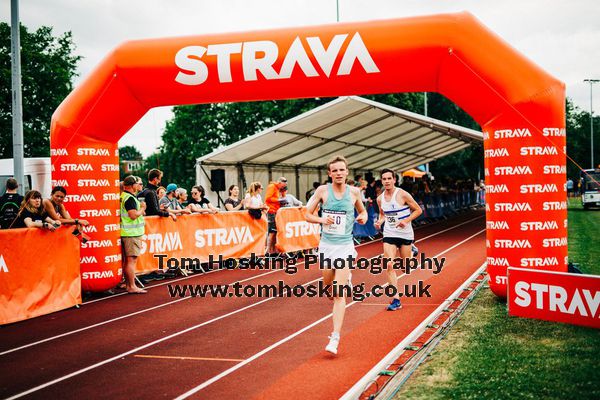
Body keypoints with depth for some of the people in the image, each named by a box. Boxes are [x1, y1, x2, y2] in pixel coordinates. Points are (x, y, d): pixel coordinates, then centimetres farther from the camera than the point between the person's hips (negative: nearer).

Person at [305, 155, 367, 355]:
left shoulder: (354, 192, -1)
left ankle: (335, 338, -10)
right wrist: (322, 220, -17)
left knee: (339, 294, -10)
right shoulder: (323, 190, -4)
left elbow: (362, 211, 17)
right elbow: (308, 215, 2)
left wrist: (363, 217, -6)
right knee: (328, 284, 18)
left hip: (344, 245, -2)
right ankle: (346, 276, 54)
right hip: (326, 244, 2)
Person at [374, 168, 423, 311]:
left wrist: (406, 220, -19)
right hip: (389, 234, 3)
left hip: (405, 234, -3)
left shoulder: (403, 195, -12)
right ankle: (396, 299, -7)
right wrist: (379, 221, -2)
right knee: (389, 266, -11)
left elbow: (418, 210, -6)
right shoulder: (380, 199, 2)